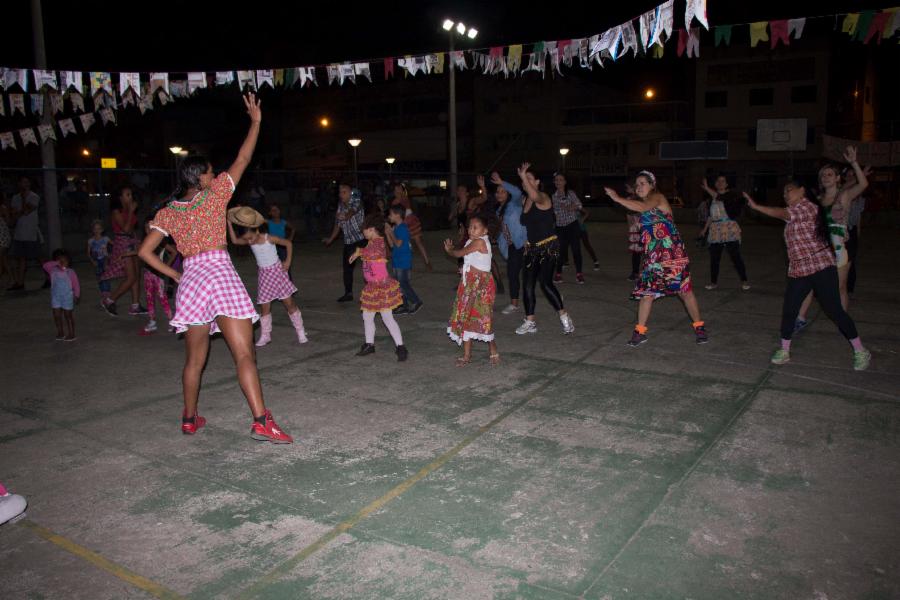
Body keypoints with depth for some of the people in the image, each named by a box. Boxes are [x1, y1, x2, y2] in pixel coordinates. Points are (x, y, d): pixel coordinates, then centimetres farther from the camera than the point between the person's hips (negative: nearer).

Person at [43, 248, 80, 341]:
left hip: (67, 297, -3)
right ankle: (60, 332, 23)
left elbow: (76, 285, -5)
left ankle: (71, 334, 15)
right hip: (55, 297, 3)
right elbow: (45, 266, -19)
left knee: (68, 315, 5)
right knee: (56, 315, 8)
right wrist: (56, 263, -24)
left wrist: (76, 295, -8)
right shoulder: (53, 270, -2)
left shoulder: (71, 272, -9)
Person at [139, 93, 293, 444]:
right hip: (221, 275, -4)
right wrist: (255, 122, 16)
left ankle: (190, 419, 29)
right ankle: (261, 421, -15)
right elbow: (242, 160, 9)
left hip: (190, 281, 5)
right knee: (244, 355, -8)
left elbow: (145, 251, 8)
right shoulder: (214, 195, 3)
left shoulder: (168, 212, 12)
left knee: (195, 358, 17)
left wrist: (174, 275, 14)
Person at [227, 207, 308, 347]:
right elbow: (234, 240, -16)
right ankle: (265, 335, 13)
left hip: (277, 271, -4)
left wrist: (288, 261, -13)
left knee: (289, 303, -1)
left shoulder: (269, 238, -17)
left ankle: (300, 332, 8)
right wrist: (229, 224, -20)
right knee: (264, 307, 3)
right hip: (264, 275, 4)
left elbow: (288, 244, -9)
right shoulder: (249, 241, -4)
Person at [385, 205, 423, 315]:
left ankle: (416, 302, 3)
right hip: (397, 261, 10)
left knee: (403, 283, -7)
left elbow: (398, 243, -23)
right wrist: (387, 233, 4)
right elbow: (391, 244, 14)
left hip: (403, 262, -10)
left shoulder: (403, 228, -15)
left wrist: (391, 233, -13)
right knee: (399, 284, 11)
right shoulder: (395, 228, 13)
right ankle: (404, 306, 17)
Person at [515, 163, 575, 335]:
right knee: (528, 285, 4)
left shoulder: (543, 197, -12)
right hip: (532, 247, 8)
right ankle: (530, 322, 14)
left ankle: (565, 317, -4)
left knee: (545, 284, -18)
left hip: (548, 246, -8)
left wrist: (523, 175, -39)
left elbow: (535, 196, -39)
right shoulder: (526, 200, 10)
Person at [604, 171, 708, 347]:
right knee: (647, 290, 1)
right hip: (652, 254, 7)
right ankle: (640, 332, 6)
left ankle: (699, 326, 17)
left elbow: (642, 207, -28)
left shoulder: (657, 197, -7)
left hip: (672, 253, -7)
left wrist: (617, 198, -27)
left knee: (684, 290, 1)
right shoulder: (644, 203, 18)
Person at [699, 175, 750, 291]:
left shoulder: (731, 195, -3)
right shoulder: (712, 198, 14)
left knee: (735, 256, -5)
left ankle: (744, 281, 5)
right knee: (714, 257, 4)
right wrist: (705, 229, 20)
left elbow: (719, 197, -23)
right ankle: (714, 282, 15)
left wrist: (707, 188, -23)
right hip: (715, 231, 5)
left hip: (730, 230, -5)